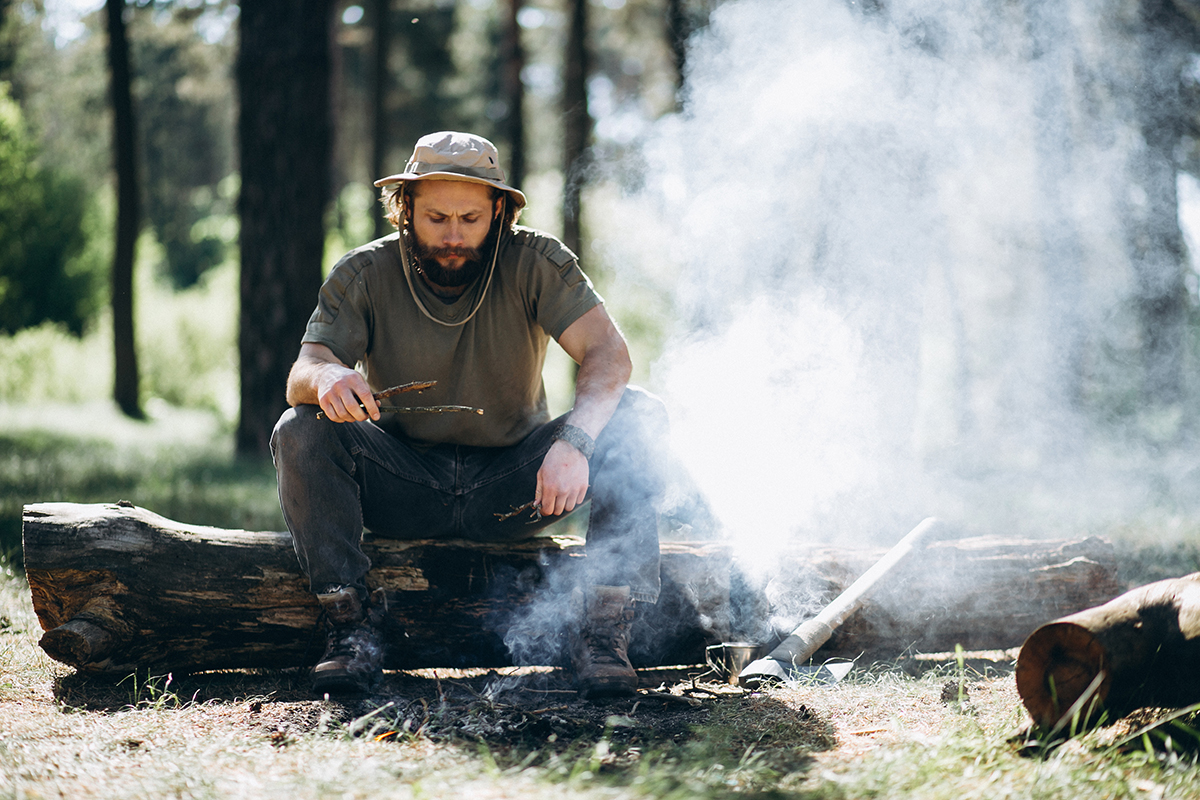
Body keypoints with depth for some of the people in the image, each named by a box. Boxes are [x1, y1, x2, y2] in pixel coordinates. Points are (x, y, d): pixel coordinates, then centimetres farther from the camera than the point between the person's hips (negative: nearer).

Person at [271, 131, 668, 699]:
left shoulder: (535, 263, -10)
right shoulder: (365, 275, -7)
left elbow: (608, 353, -23)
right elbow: (301, 373, -17)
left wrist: (575, 439, -44)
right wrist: (327, 378, -44)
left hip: (513, 483, 0)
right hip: (402, 486, 1)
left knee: (632, 416, -24)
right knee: (301, 433, -26)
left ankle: (603, 631, -25)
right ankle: (351, 628, -21)